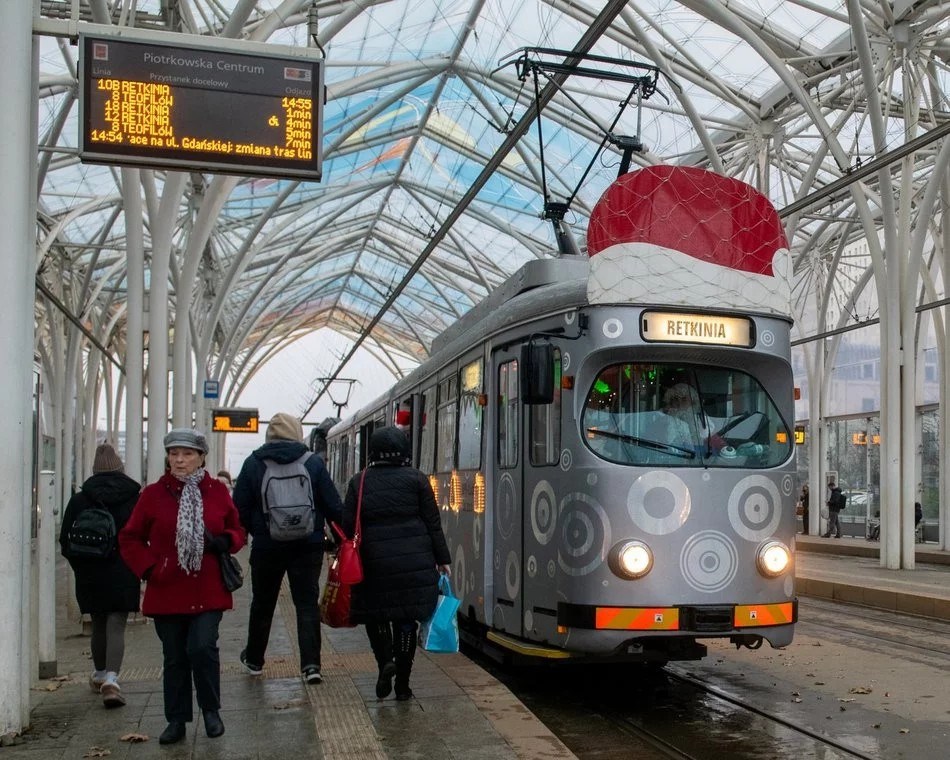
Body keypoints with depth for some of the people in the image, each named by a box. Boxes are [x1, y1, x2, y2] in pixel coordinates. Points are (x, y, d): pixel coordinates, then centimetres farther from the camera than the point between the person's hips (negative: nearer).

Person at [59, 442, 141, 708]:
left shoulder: (79, 499, -1)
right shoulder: (136, 498, -5)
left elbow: (66, 540, 2)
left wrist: (81, 565, 14)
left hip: (90, 576, 2)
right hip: (124, 575, -2)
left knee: (98, 626, 18)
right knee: (116, 627, -2)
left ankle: (100, 675, 33)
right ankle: (111, 679, -18)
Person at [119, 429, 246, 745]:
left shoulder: (217, 491, 1)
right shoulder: (153, 493, 0)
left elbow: (237, 531, 11)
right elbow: (130, 538, 6)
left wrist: (223, 542, -11)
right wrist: (149, 569, -7)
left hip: (208, 591, -1)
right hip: (167, 592, 1)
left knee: (202, 648, -11)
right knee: (174, 658, 9)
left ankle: (211, 711, 12)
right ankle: (176, 720, 24)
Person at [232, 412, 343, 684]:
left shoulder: (253, 463, -4)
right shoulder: (314, 463, -4)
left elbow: (240, 508, -2)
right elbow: (334, 506, -4)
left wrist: (257, 532, 13)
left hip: (266, 547, 1)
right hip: (308, 547, -1)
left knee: (262, 603, 17)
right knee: (307, 603, 6)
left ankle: (254, 659, 32)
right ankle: (310, 664, -3)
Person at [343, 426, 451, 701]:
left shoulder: (359, 482, 3)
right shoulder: (416, 479, 0)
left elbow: (347, 525, 1)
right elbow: (433, 524, 0)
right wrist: (443, 559, 7)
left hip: (374, 562, 0)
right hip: (414, 563, 0)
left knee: (375, 614, 17)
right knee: (406, 619, 7)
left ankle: (385, 660, -5)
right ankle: (402, 683, 10)